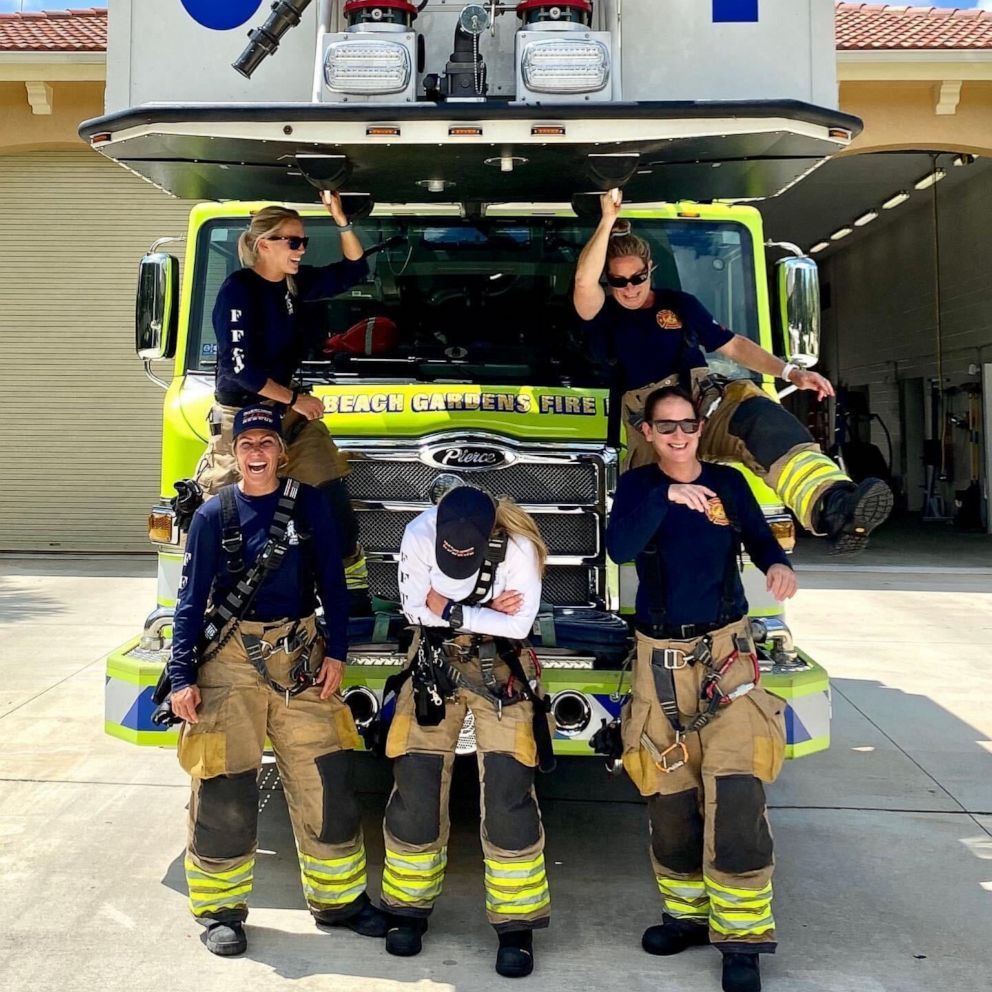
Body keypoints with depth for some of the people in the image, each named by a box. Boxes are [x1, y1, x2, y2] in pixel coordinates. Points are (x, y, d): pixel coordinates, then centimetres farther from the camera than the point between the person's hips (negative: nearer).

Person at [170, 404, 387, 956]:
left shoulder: (310, 505, 3)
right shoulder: (214, 515, 1)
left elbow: (333, 584, 5)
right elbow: (192, 599, 1)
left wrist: (335, 653, -3)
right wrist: (182, 677, -5)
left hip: (300, 657, 1)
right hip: (229, 660, -1)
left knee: (325, 782, 3)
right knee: (224, 791, 1)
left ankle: (339, 899, 19)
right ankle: (220, 909, 18)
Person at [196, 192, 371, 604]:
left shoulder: (293, 282, 6)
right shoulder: (238, 289, -15)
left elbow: (353, 270, 15)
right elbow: (240, 366, -21)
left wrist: (341, 220, 2)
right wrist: (294, 398, -17)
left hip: (290, 410, 7)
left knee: (334, 499, -3)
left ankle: (356, 596, 1)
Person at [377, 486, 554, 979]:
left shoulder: (518, 546, -22)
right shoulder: (418, 534, -18)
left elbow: (518, 624, -25)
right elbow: (415, 608, -17)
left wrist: (449, 609, -22)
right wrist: (486, 611, -20)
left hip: (500, 667, -2)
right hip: (434, 663, 2)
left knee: (508, 795, -8)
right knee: (416, 789, 1)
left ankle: (515, 925, 3)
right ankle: (409, 909, 20)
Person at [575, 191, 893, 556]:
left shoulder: (679, 304, 20)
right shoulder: (603, 318, 11)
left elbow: (733, 345, 17)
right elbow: (584, 282, -12)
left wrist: (791, 372, 5)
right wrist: (608, 221, -12)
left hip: (707, 411, -1)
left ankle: (832, 507, -55)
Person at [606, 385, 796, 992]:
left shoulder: (728, 482, 5)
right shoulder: (637, 486, 2)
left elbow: (759, 538, 12)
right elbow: (619, 548, -15)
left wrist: (779, 565, -11)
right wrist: (667, 495, -28)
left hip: (725, 651, -1)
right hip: (661, 657, 1)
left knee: (735, 792, -12)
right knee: (669, 795, 6)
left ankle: (741, 939, -4)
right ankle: (688, 913, 24)